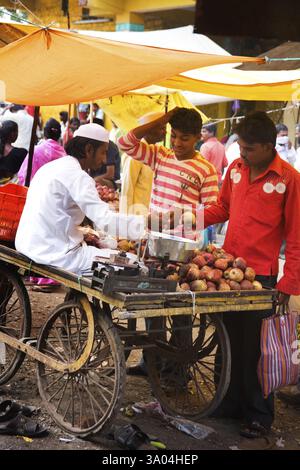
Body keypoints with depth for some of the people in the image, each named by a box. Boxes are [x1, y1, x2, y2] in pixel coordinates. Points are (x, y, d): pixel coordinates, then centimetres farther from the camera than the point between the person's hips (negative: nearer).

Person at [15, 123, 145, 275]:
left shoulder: (50, 167, 13)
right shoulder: (77, 176, -15)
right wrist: (148, 222, -20)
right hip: (55, 255, -10)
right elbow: (106, 220, -23)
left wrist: (81, 233, 16)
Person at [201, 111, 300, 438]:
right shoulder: (236, 168, 6)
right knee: (229, 341, 15)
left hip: (261, 276, -5)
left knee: (253, 349, 3)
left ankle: (259, 414, 19)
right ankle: (231, 402, 30)